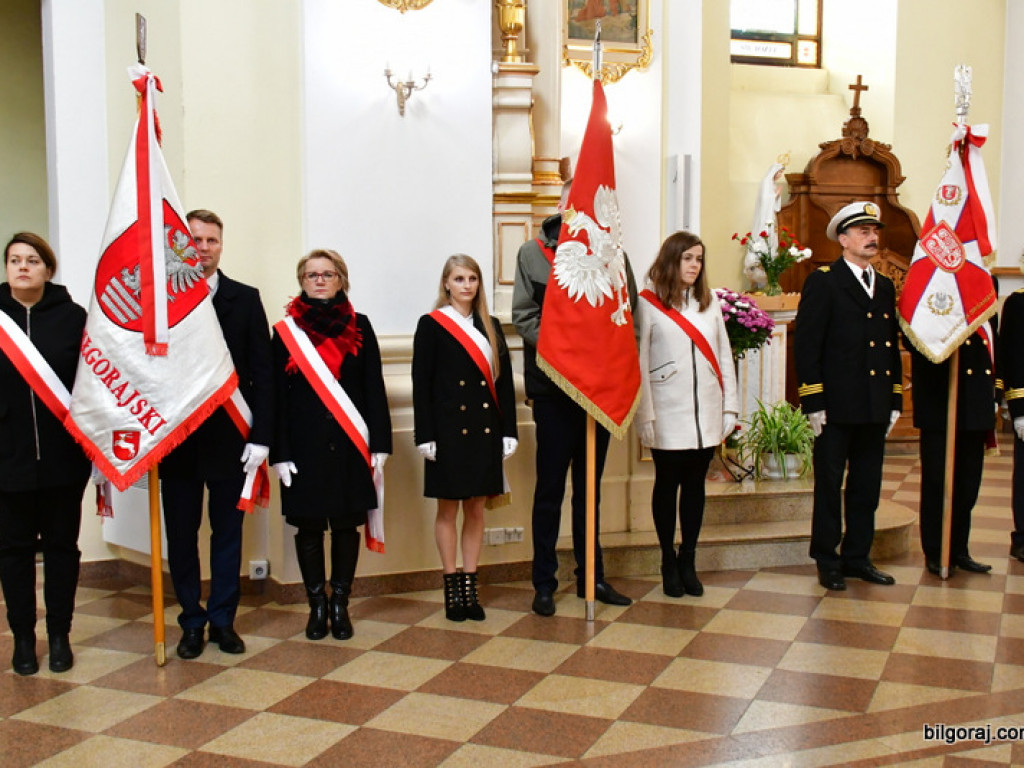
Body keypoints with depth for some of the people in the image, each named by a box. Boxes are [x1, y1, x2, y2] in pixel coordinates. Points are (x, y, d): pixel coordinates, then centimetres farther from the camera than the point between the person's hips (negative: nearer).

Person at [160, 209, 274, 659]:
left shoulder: (245, 299, 3)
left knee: (227, 532, 9)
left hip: (230, 437, 0)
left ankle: (223, 621, 21)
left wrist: (260, 435, -7)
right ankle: (192, 623, 22)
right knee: (181, 534, 8)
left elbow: (261, 372, 0)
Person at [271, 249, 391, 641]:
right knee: (308, 526, 5)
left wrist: (379, 445, -2)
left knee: (346, 524, 6)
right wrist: (279, 453, -5)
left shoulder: (359, 326, 6)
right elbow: (278, 395, 2)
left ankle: (340, 604, 19)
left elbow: (375, 389, 4)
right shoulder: (286, 330, 4)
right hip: (304, 445, 0)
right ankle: (317, 605, 19)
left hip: (350, 444, 1)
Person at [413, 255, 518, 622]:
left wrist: (509, 430, 3)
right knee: (448, 508, 5)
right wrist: (425, 436, -11)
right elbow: (421, 383, -5)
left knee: (476, 509, 8)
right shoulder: (431, 325, -1)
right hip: (448, 429, -4)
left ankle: (470, 587, 17)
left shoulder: (491, 326, 11)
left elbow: (504, 381, 10)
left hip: (485, 430, 4)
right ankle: (452, 588, 14)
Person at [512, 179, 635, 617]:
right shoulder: (534, 253, 2)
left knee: (590, 488, 13)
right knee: (550, 489, 3)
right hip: (554, 387, -2)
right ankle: (544, 583, 14)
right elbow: (524, 315, -3)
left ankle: (591, 577, 24)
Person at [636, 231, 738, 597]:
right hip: (668, 413, -4)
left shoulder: (710, 302, 11)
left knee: (695, 484, 8)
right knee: (668, 484, 5)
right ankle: (669, 563, 17)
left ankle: (688, 562, 18)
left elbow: (724, 355, 11)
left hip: (706, 413, 4)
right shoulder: (648, 303, -3)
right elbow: (639, 361, -5)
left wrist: (730, 406, 6)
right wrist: (645, 415, -9)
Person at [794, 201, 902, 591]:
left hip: (875, 409, 6)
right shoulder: (823, 281, -5)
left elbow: (893, 347, 17)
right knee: (829, 486, 4)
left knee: (867, 487, 12)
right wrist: (813, 402, -14)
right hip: (837, 407, -6)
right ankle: (828, 563, 15)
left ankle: (857, 558, 24)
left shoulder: (886, 287, 15)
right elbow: (806, 344, -9)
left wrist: (895, 401, 12)